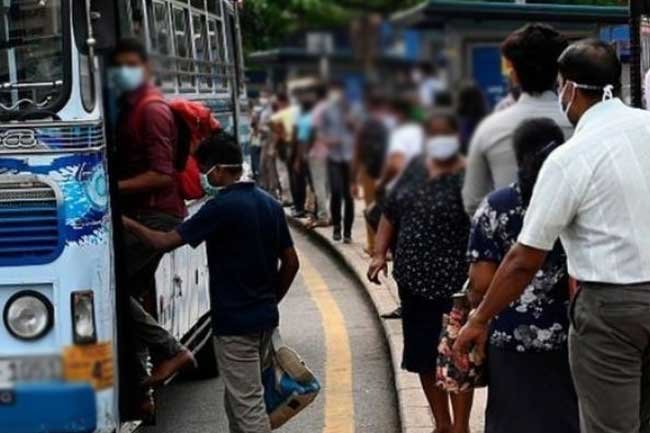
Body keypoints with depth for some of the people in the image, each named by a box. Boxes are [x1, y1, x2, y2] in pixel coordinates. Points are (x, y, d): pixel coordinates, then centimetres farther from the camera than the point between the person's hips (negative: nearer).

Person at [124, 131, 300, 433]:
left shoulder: (222, 207, -16)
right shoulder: (269, 204, 7)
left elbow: (165, 241, -16)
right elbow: (291, 263, 11)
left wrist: (126, 223, -2)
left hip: (234, 321, -8)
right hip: (265, 317, 8)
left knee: (248, 404, -3)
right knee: (238, 398, 19)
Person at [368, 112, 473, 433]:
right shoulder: (416, 168, 7)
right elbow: (391, 212, 15)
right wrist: (380, 254, 6)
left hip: (455, 284, -7)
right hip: (414, 279, 7)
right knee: (422, 355, 15)